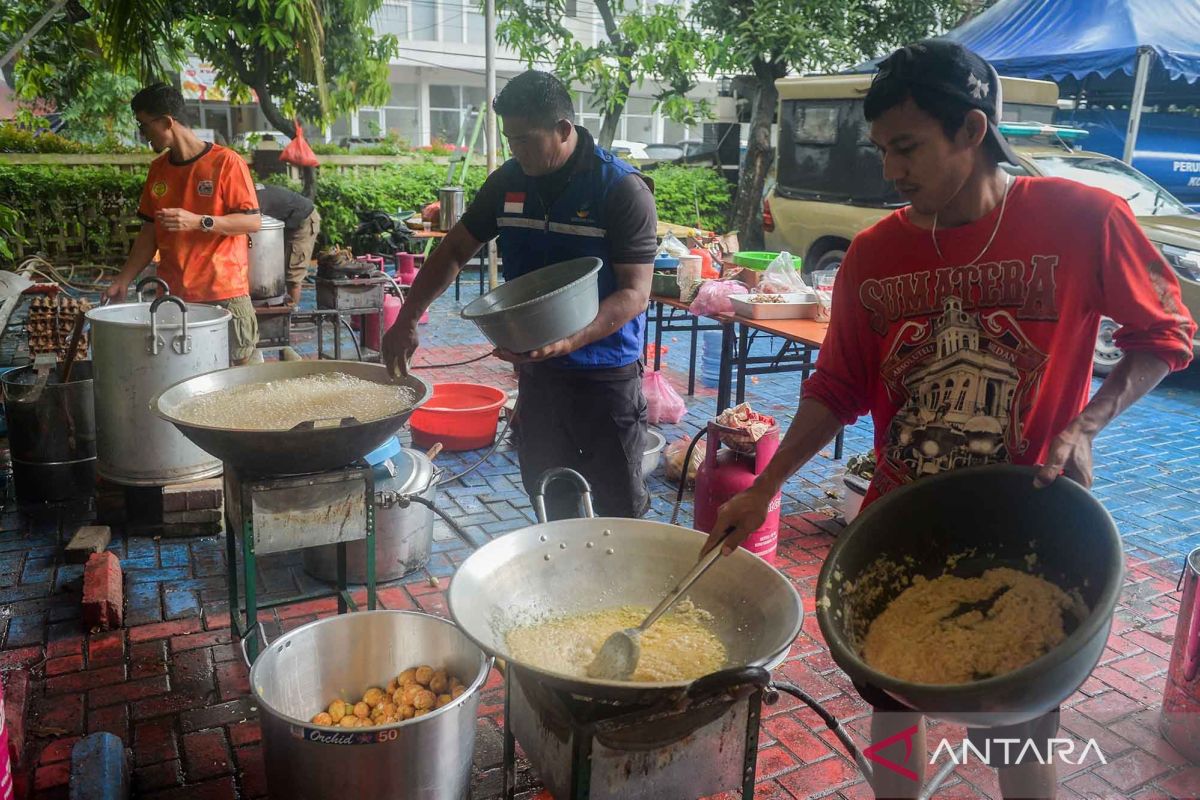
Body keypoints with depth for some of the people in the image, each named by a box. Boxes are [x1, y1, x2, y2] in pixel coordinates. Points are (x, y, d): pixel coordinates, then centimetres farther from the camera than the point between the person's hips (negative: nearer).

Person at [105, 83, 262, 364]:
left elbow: (253, 221, -9)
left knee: (237, 366, -3)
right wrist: (123, 280, 9)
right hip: (172, 294, 5)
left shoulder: (225, 162, -7)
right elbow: (150, 231, 16)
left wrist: (198, 222, -21)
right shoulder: (158, 169, 12)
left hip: (223, 292, -5)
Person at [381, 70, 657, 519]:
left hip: (605, 376, -5)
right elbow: (455, 250, 9)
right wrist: (407, 320, -1)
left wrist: (569, 342, -32)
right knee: (548, 503, 17)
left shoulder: (623, 191, -15)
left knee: (619, 510, 6)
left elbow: (635, 293, -18)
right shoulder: (507, 182, 1)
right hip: (535, 371, 5)